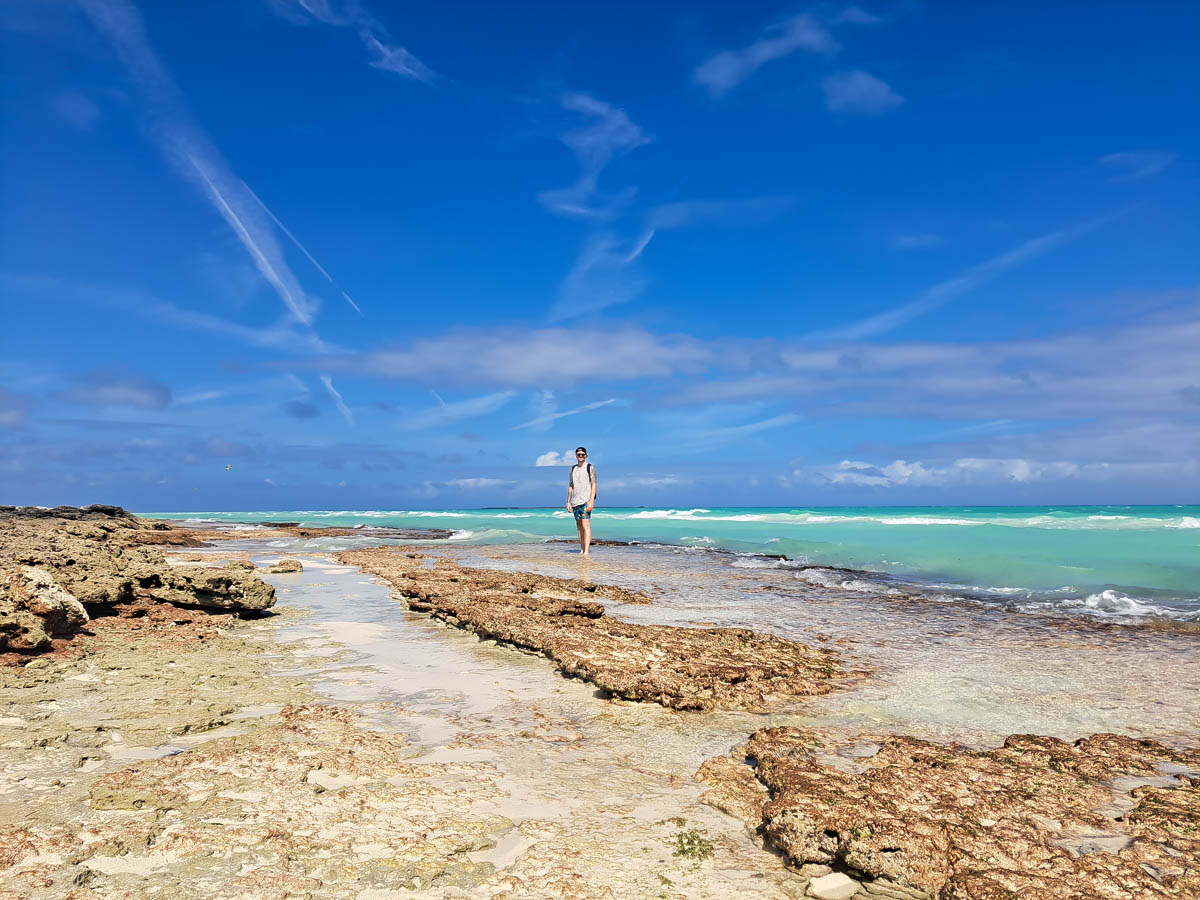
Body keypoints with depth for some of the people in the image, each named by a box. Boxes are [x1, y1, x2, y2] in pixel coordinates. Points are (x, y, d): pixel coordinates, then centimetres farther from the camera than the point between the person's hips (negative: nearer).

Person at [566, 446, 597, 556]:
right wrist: (568, 502, 10)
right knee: (579, 526, 8)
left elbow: (593, 485, -6)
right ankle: (582, 550, 14)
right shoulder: (573, 469, 14)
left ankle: (586, 551, -18)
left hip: (586, 501, -5)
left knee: (586, 525, -13)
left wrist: (591, 501, -16)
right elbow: (570, 486, 16)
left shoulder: (590, 468, -1)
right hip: (575, 501, 6)